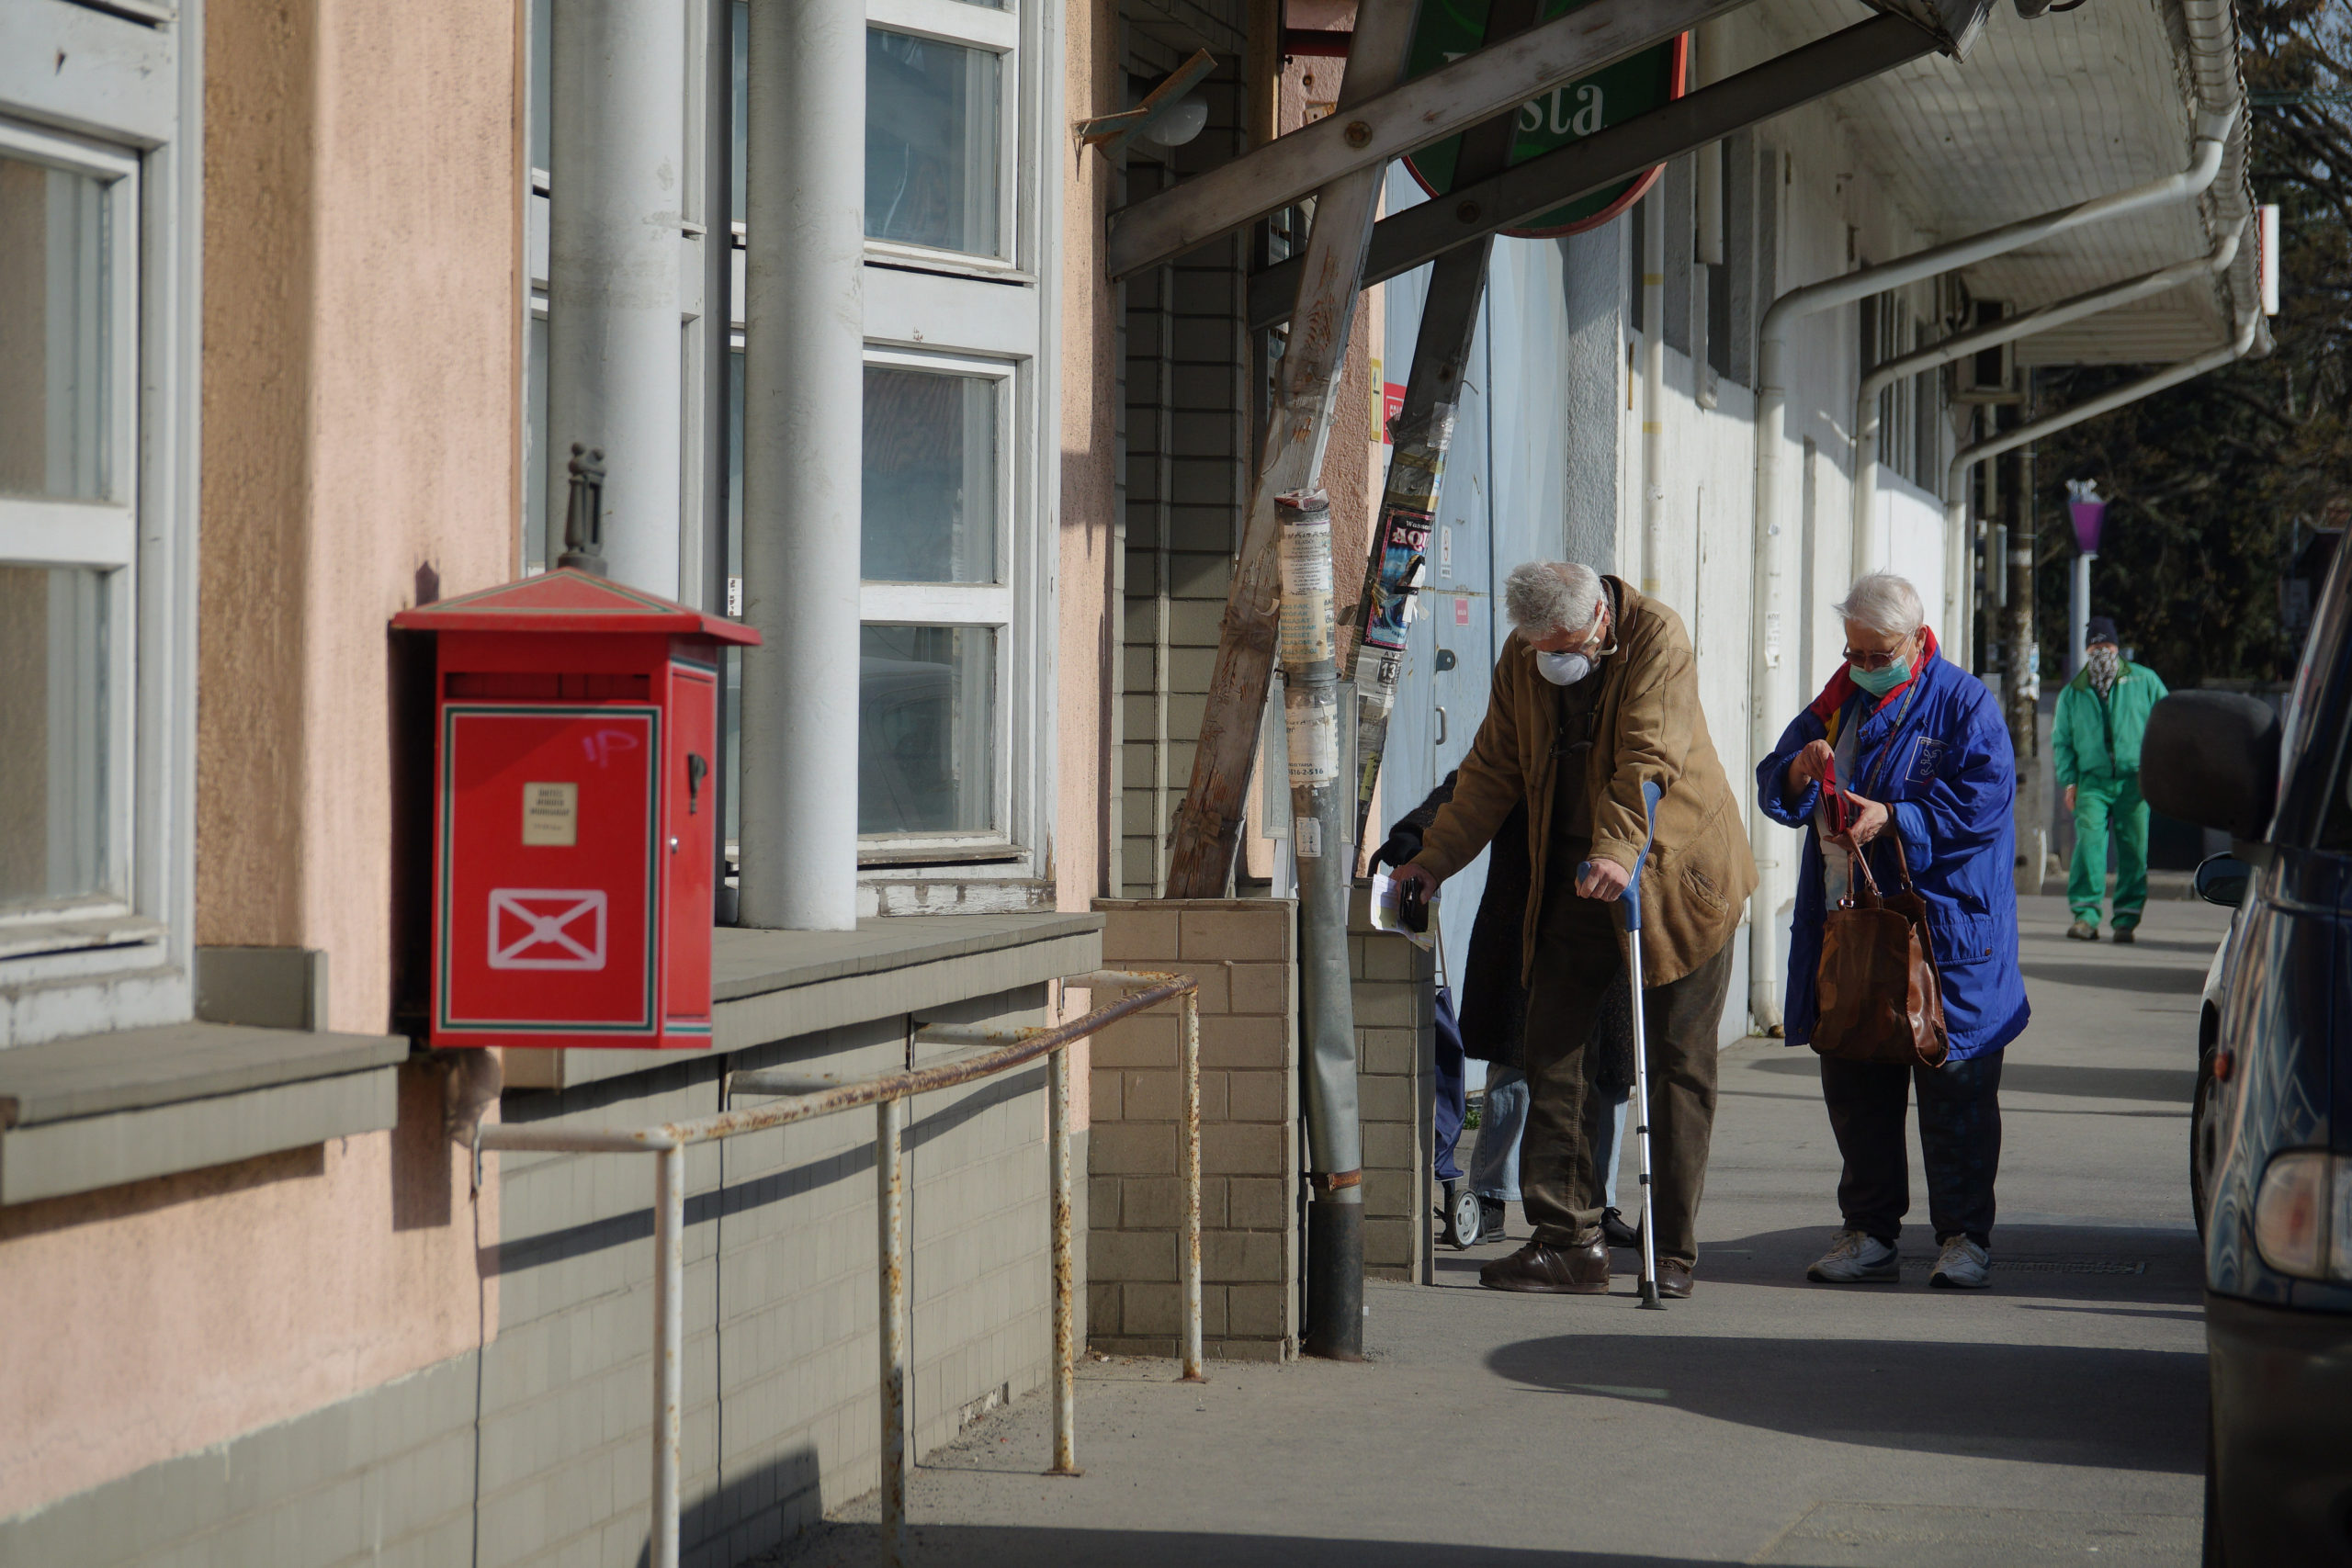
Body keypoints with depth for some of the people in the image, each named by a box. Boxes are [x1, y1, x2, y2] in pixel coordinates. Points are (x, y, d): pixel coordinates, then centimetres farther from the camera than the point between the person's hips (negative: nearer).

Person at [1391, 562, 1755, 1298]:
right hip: (1572, 881, 5)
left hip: (1675, 877, -5)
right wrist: (1433, 859, 1)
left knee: (1678, 1062, -1)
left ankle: (1672, 1249, 5)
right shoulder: (1522, 659, 1)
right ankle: (1569, 1240, 3)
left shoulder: (1655, 637, -16)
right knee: (1553, 1051, 0)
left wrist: (1620, 852, -39)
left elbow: (1649, 760, -26)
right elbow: (1492, 770, 8)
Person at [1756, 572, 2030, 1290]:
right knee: (1853, 1085, 8)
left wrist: (1895, 819, -22)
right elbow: (1774, 789, 14)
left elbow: (1982, 800, -14)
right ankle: (1869, 1233, 16)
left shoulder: (1964, 704, -4)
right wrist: (1800, 772, -9)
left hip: (1944, 934, -6)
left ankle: (1964, 1237, 4)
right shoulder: (1838, 703, 14)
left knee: (1952, 1085, -3)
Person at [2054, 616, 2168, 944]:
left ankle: (2126, 919, 4)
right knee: (2089, 842, -15)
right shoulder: (2073, 693, 13)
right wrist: (2069, 780, 6)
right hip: (2093, 781, 1)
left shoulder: (2144, 681, 9)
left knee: (2134, 849, -2)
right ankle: (2086, 915, -15)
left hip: (2134, 780, -1)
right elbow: (2061, 740, 18)